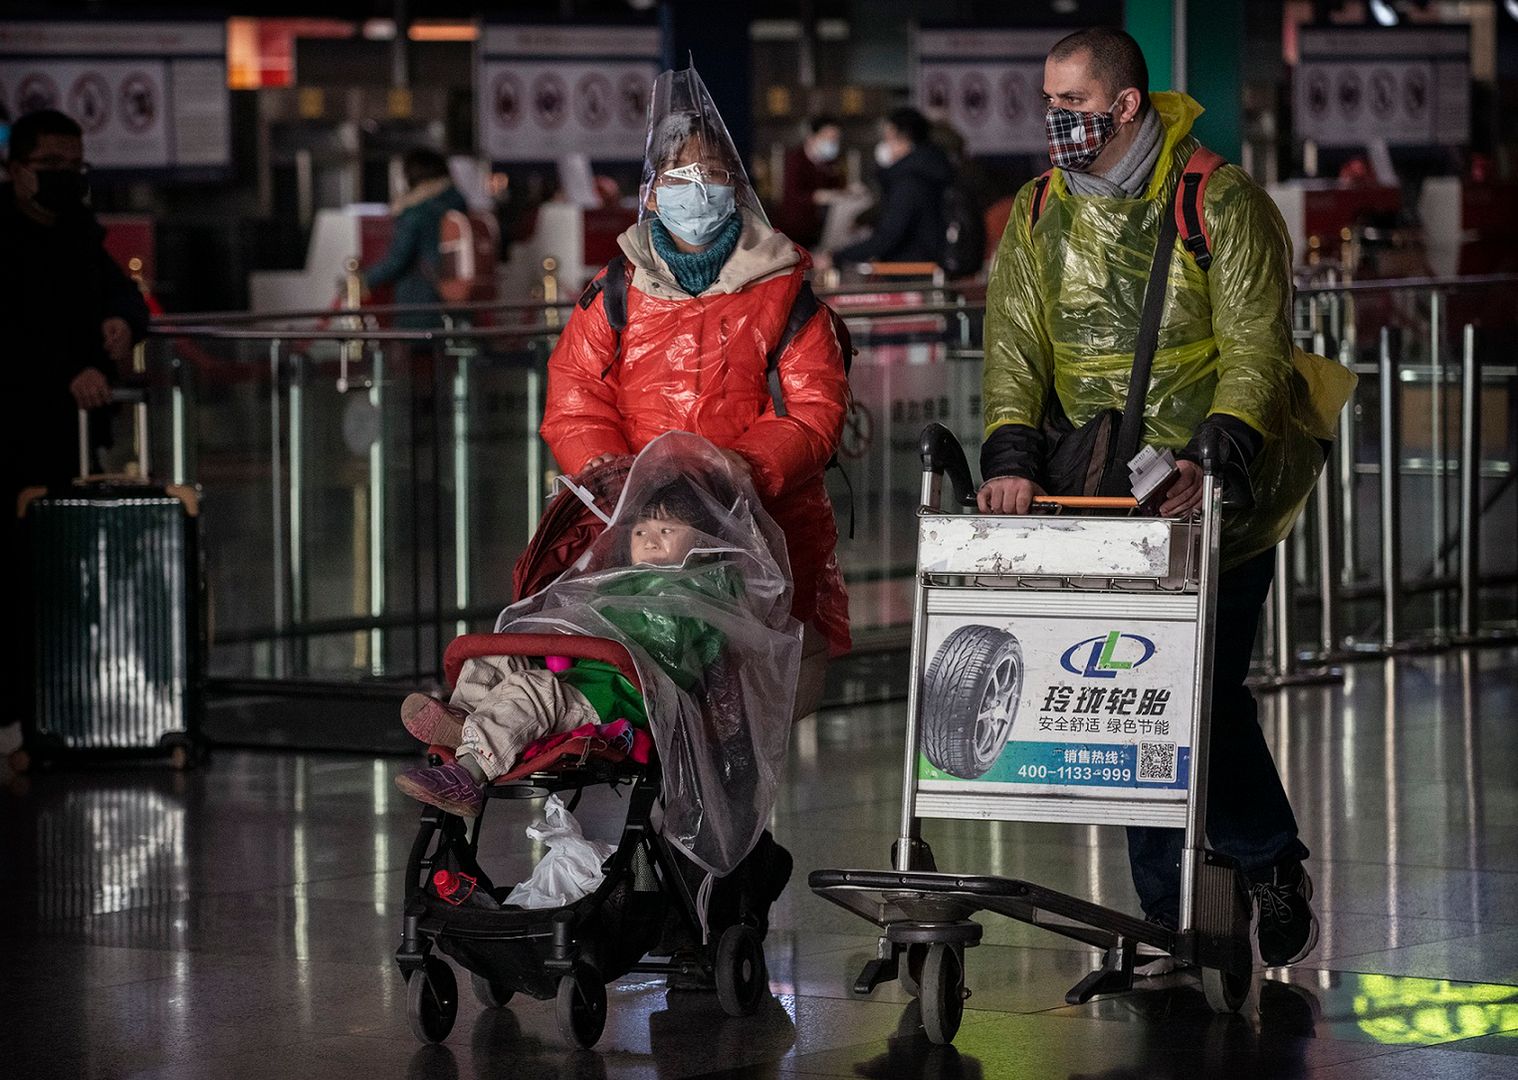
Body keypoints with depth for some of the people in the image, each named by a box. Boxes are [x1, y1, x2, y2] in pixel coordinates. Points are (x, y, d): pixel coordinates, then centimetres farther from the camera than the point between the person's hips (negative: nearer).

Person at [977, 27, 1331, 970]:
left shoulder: (1223, 205, -7)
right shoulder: (1041, 215, 8)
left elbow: (1255, 347, -14)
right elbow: (1016, 344, 3)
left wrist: (1217, 459, -29)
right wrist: (1012, 454, -15)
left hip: (1219, 496, -4)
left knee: (1207, 688, -11)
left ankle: (1274, 866, 13)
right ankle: (1167, 919, 8)